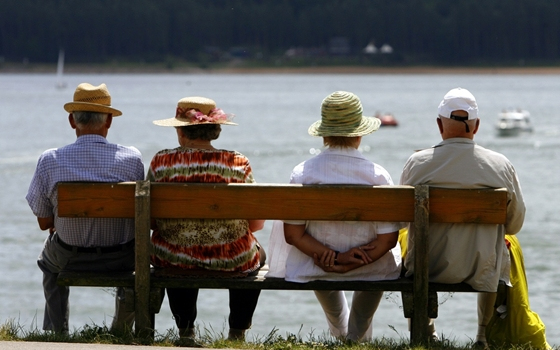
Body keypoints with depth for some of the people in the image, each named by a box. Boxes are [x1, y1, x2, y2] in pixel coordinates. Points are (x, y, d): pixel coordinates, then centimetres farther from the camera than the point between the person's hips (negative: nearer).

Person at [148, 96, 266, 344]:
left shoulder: (161, 162, -11)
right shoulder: (238, 164, -12)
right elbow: (256, 223, -5)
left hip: (173, 260, 1)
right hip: (231, 262, -1)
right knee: (257, 254, 35)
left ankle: (186, 332, 45)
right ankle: (237, 334, 39)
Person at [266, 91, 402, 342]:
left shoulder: (302, 174, -16)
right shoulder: (378, 176, -17)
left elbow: (293, 234, -16)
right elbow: (387, 239, -17)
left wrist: (333, 257, -16)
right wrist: (349, 264, -15)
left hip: (314, 269, 1)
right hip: (369, 271, -1)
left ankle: (339, 328, 66)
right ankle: (359, 334, 46)